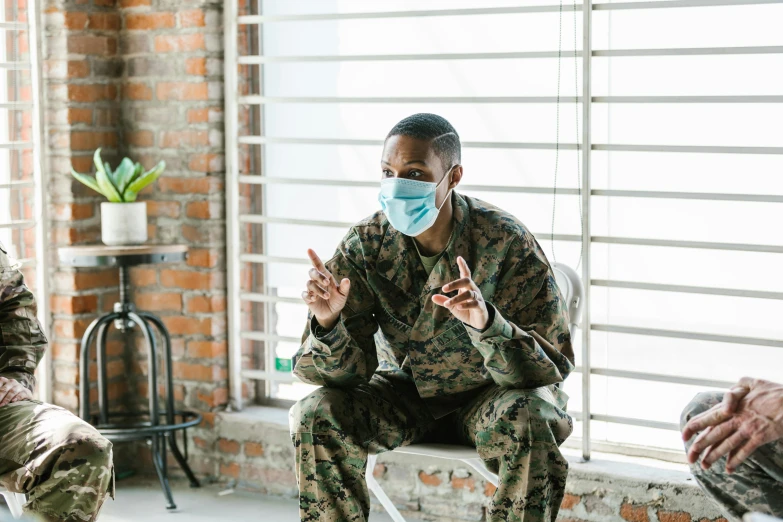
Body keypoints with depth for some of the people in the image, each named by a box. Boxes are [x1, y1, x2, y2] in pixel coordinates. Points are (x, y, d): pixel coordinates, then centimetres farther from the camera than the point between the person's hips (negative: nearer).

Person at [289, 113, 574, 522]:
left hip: (491, 392, -3)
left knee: (528, 423, -35)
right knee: (316, 417, -21)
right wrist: (328, 323, -37)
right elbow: (349, 370, -14)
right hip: (407, 390, 3)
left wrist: (488, 323, -45)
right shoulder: (366, 244, -13)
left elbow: (551, 367, -25)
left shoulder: (506, 243, -22)